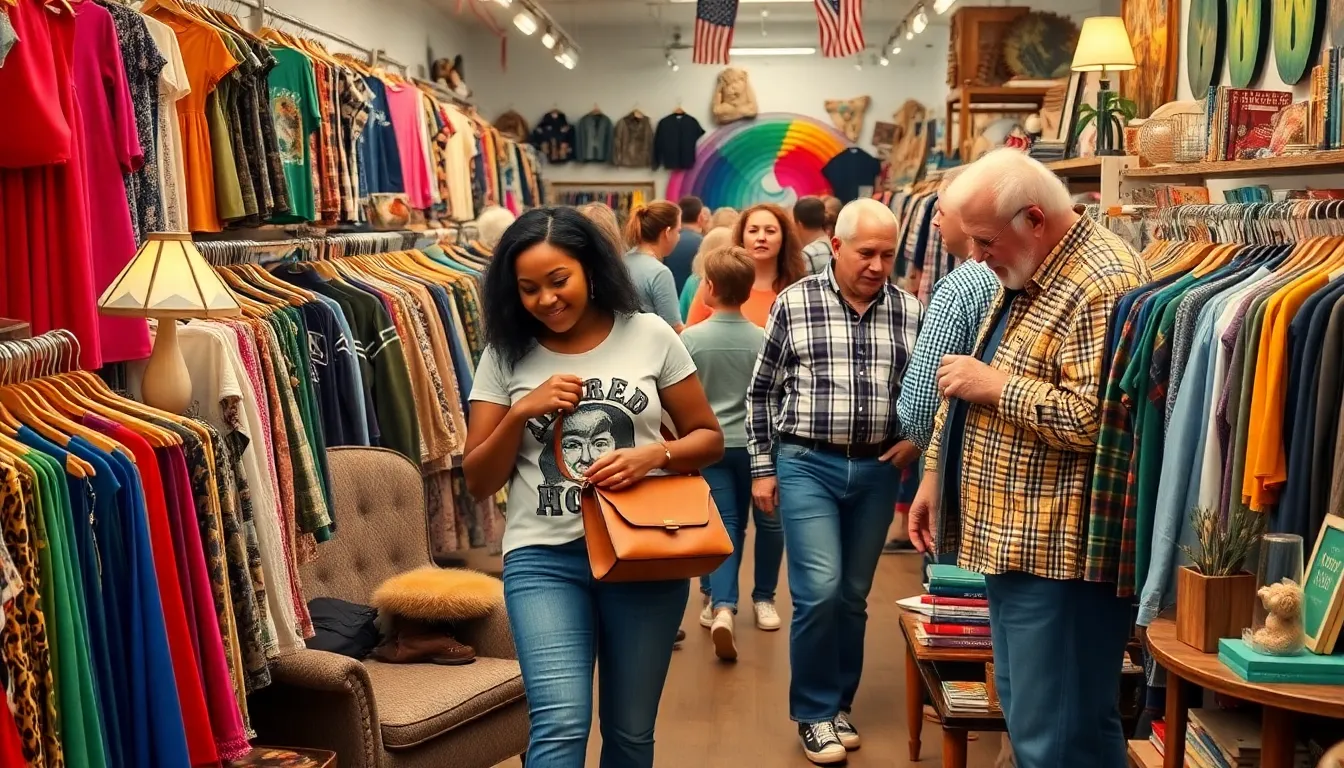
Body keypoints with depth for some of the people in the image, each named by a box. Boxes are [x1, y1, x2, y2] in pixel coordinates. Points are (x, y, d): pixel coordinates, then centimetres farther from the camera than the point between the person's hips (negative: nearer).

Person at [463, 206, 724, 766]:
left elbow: (708, 438, 6)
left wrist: (653, 454, -15)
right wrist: (521, 412, -13)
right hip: (543, 557, 0)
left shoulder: (649, 336, 0)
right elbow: (478, 482, 3)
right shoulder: (506, 354, 2)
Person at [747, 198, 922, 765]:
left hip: (876, 470, 3)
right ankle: (814, 711, 10)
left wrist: (917, 439, -1)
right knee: (818, 591, -9)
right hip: (807, 464, -3)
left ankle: (839, 704, 28)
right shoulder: (793, 303, -3)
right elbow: (762, 390, 2)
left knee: (853, 595, 11)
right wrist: (762, 467, 0)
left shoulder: (911, 312, 3)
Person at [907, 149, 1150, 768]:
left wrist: (995, 384, -18)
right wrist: (935, 474, 17)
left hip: (1057, 550, -10)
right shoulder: (1024, 276, 14)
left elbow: (1093, 420, -28)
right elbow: (967, 392, 21)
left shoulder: (1101, 286, -19)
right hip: (1010, 535, 10)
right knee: (1024, 716, 20)